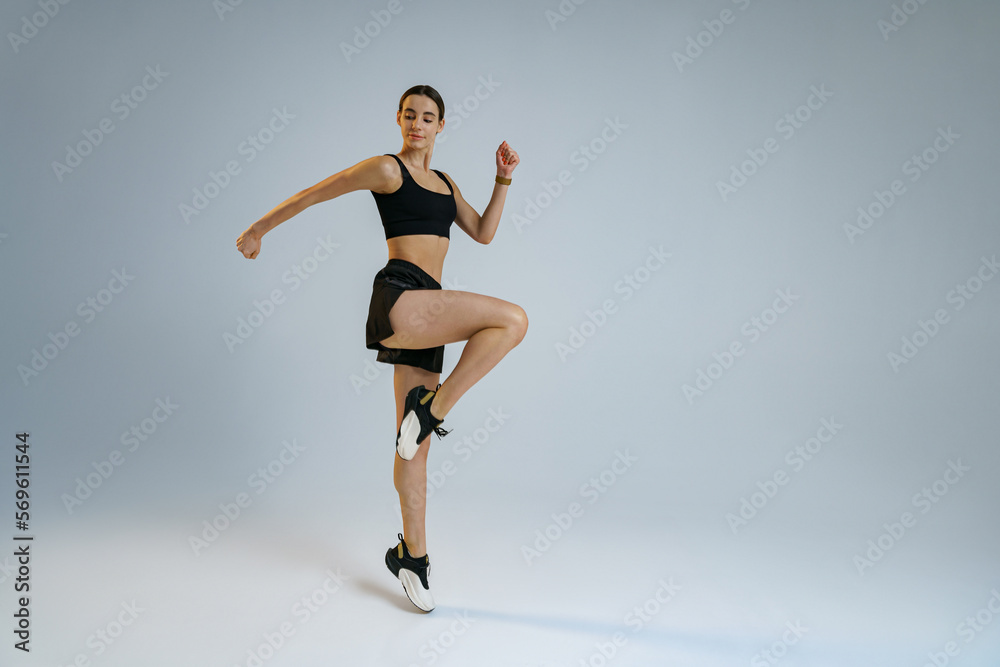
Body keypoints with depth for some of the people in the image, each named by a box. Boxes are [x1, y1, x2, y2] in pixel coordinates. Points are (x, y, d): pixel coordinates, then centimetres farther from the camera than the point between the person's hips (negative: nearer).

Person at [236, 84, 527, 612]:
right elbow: (312, 194, 7)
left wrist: (503, 179, 13)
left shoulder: (444, 183, 24)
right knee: (513, 319, -23)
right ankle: (434, 408, -12)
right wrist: (257, 230, 12)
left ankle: (412, 554, 17)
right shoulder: (387, 169, 3)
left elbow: (483, 232, 22)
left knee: (416, 442, 8)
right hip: (399, 296, -7)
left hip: (424, 315, 7)